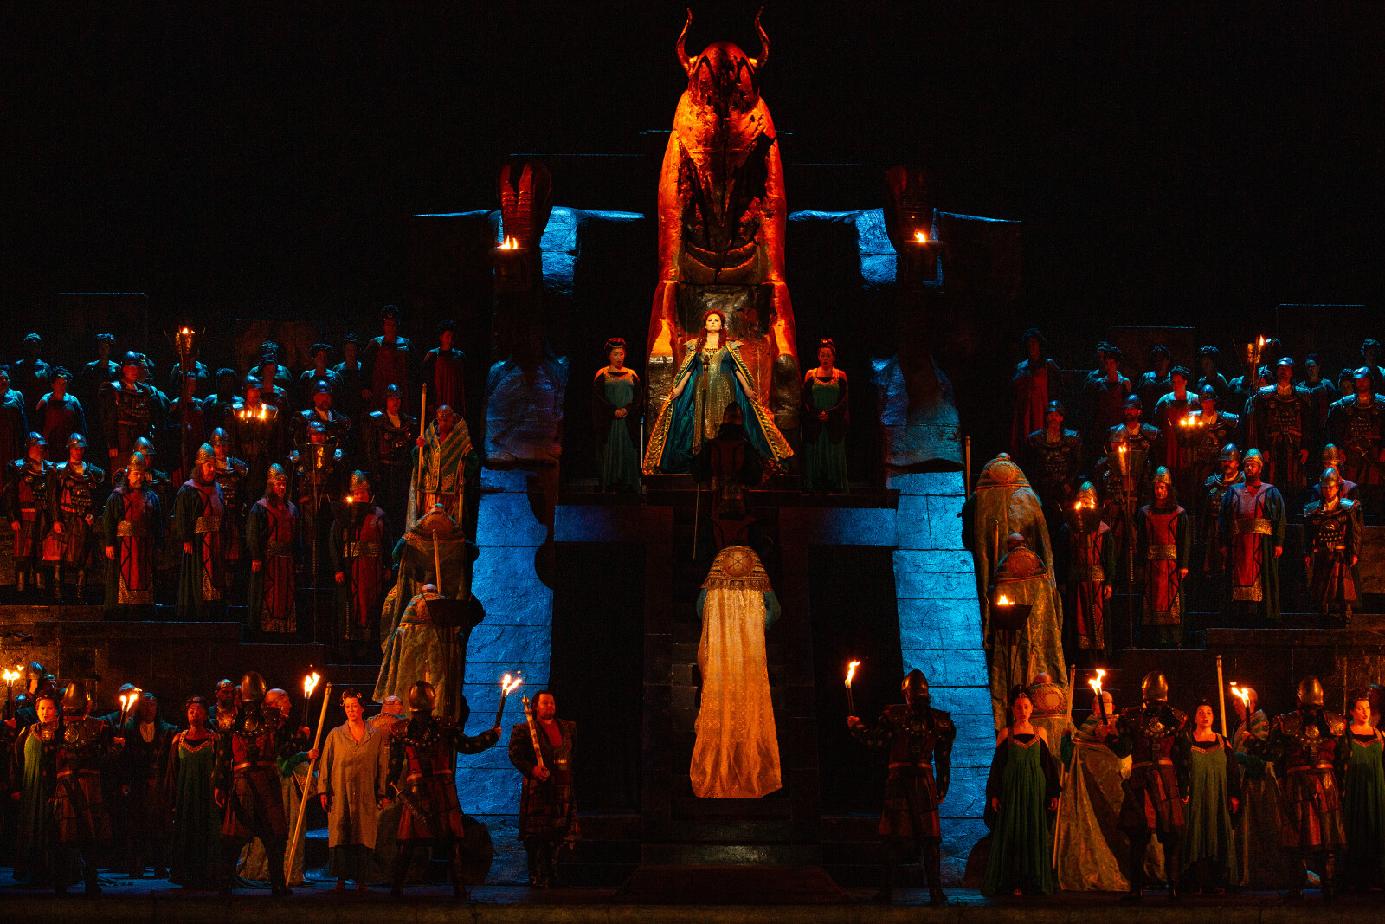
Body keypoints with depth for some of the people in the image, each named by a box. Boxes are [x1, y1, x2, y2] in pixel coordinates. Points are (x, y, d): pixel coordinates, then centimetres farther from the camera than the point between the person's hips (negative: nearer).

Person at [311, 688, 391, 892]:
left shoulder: (377, 736, 9)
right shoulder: (335, 734, 9)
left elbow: (382, 767, 9)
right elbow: (325, 764, 7)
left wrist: (382, 793, 4)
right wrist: (323, 790, -1)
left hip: (365, 795, 0)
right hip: (340, 793, 0)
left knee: (363, 838, -2)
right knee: (340, 837, -3)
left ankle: (362, 880, 2)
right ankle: (341, 880, 1)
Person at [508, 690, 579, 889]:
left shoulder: (568, 727, 15)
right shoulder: (523, 730, 1)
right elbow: (515, 755, -5)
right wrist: (532, 769, -18)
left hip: (563, 788, 4)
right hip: (537, 788, -4)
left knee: (558, 834, 6)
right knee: (537, 835, -7)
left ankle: (551, 873, 19)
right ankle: (537, 877, -3)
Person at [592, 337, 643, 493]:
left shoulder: (631, 375, 13)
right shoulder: (602, 375, 6)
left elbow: (639, 397, 5)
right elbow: (598, 398, -2)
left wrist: (626, 409, -12)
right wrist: (614, 411, -15)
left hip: (629, 422, 2)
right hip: (608, 422, -2)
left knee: (628, 455, -3)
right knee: (609, 455, -7)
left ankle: (628, 486, -4)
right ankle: (608, 488, -8)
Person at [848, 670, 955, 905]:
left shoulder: (894, 714, -3)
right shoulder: (938, 719, 4)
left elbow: (875, 740, -8)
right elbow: (943, 759, 6)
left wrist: (857, 726, 9)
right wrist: (942, 789, 12)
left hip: (897, 780, -1)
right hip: (925, 780, 1)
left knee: (894, 835, 5)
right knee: (929, 837, 4)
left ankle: (887, 889, 5)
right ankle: (935, 892, 0)